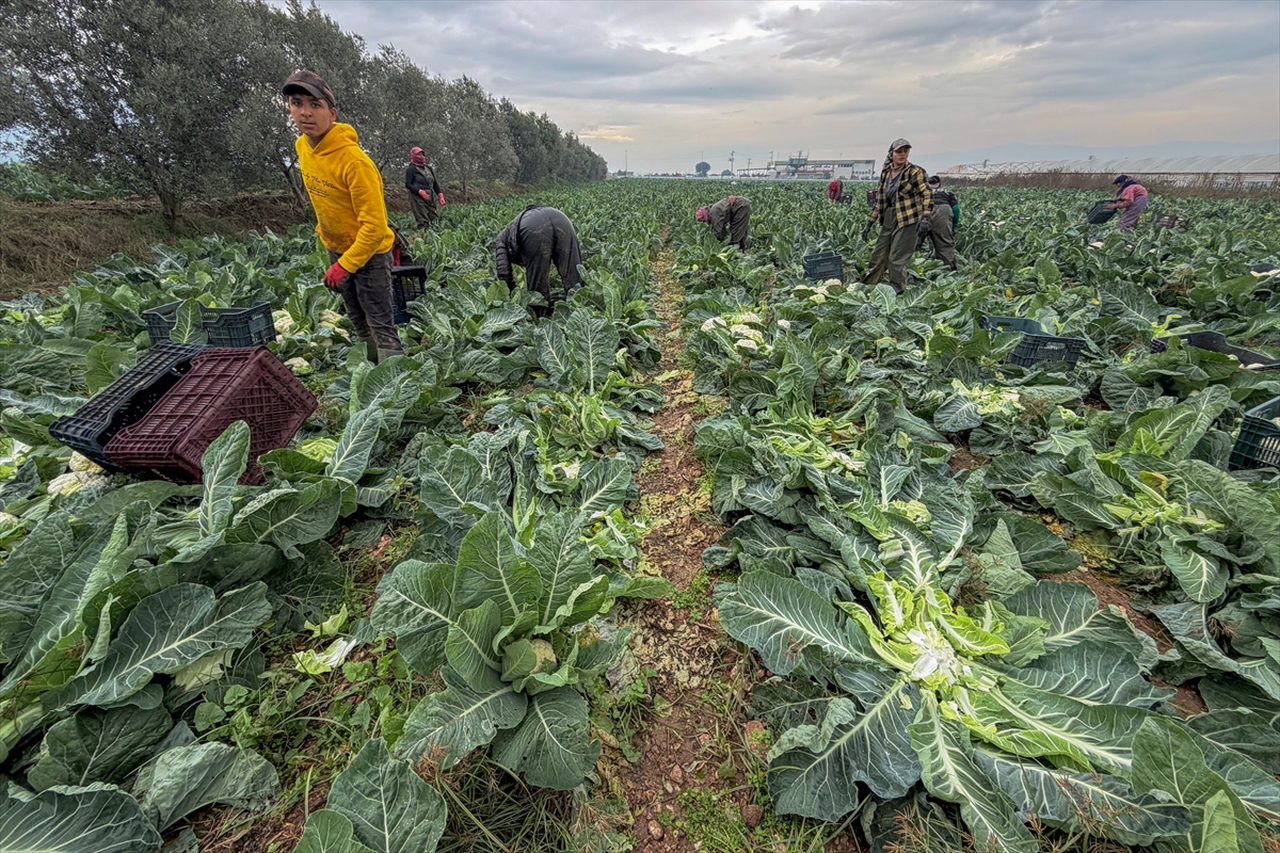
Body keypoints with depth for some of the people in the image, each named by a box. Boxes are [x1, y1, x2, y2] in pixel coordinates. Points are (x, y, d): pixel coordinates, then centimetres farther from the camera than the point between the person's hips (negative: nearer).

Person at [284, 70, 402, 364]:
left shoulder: (354, 160, -26)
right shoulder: (302, 146, -2)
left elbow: (374, 224, -26)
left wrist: (345, 265, -24)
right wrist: (325, 232, 20)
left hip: (369, 252, -8)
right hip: (337, 248, 8)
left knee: (380, 326, -6)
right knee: (358, 321, 20)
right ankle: (373, 369, 37)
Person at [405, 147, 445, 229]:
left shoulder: (429, 168, 19)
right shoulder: (411, 169, 1)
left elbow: (435, 183, 21)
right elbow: (408, 184, -6)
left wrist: (440, 195, 9)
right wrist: (420, 191, -21)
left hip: (431, 197, 6)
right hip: (418, 198, -6)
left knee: (435, 218, 1)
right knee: (423, 222, -11)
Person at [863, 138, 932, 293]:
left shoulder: (915, 172, -6)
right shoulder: (885, 172, 10)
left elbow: (927, 195, -9)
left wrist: (925, 217, -23)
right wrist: (869, 223, 13)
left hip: (907, 220, -6)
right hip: (888, 219, 6)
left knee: (896, 259, -6)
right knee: (878, 256, 9)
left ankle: (897, 290, 7)